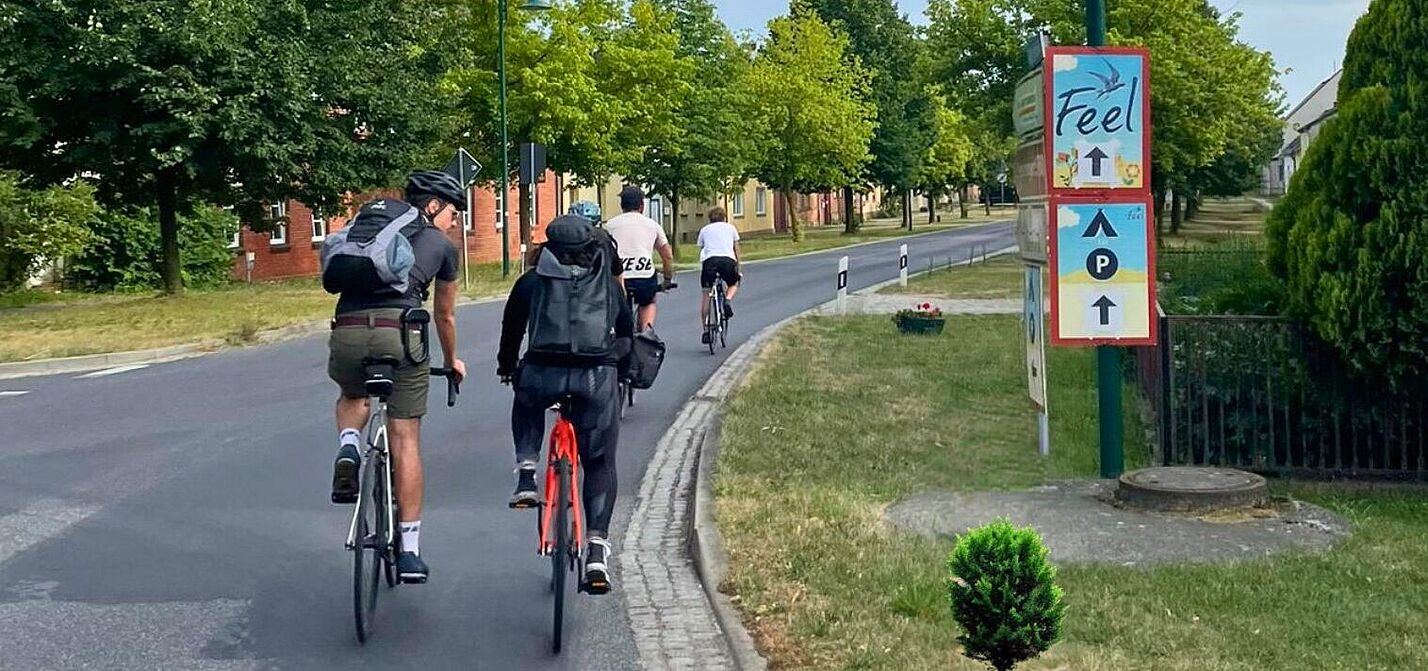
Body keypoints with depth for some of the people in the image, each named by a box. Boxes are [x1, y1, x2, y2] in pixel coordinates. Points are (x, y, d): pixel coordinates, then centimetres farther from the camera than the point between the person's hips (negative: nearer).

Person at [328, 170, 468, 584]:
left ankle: (348, 449, 2)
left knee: (352, 397, 34)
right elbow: (445, 316, 31)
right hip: (400, 331, -2)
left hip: (347, 330, 3)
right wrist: (451, 362, 49)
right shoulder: (441, 245, 20)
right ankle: (410, 551, 7)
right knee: (406, 440, 7)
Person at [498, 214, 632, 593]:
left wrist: (506, 367, 45)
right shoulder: (610, 284, 21)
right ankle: (597, 550, 0)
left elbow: (512, 330, 27)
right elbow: (627, 332, 32)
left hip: (543, 372, 0)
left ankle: (526, 478, 17)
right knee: (600, 464, 12)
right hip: (599, 377, 1)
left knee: (527, 404, 35)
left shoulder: (531, 282, 16)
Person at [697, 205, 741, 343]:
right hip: (727, 259, 0)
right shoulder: (730, 227, 26)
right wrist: (738, 270, 32)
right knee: (733, 284, 28)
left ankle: (705, 329, 2)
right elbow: (736, 251, 26)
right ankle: (728, 299, -5)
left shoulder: (704, 230, 27)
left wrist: (703, 270, 28)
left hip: (709, 260, 0)